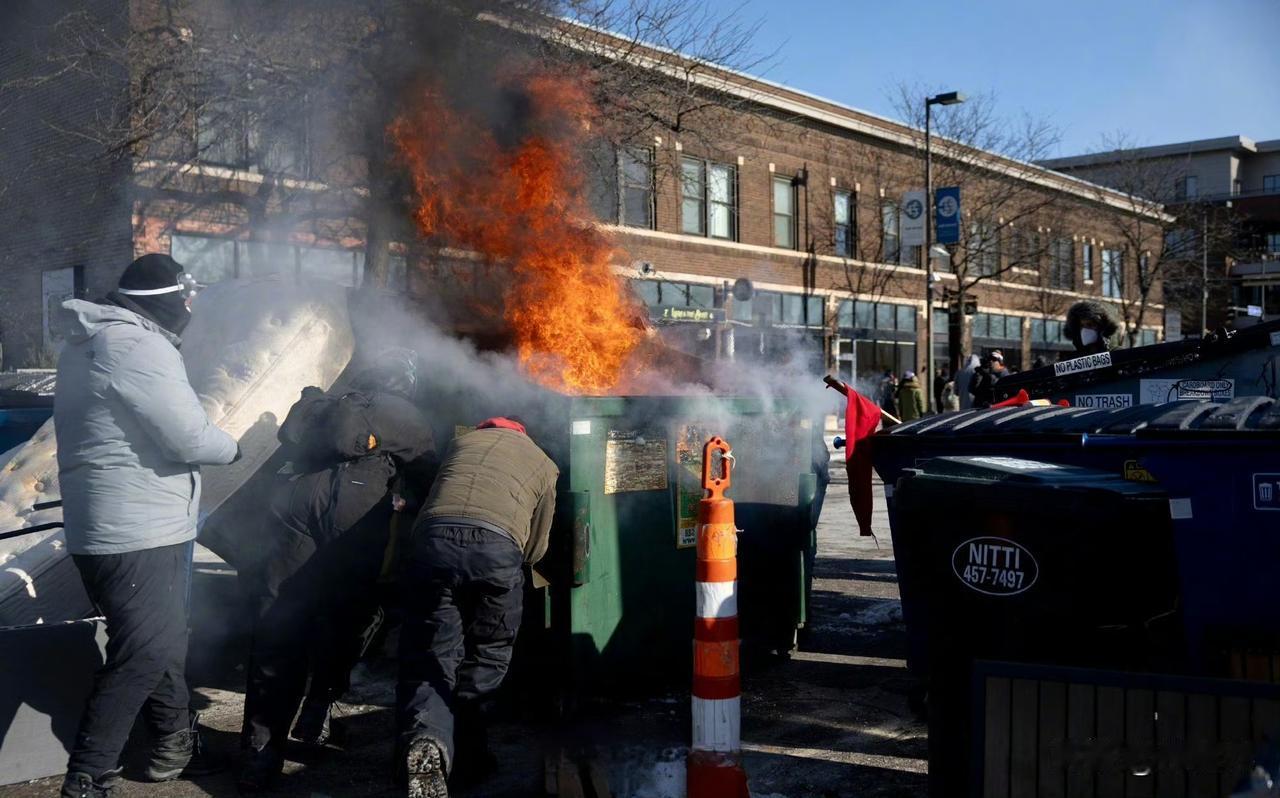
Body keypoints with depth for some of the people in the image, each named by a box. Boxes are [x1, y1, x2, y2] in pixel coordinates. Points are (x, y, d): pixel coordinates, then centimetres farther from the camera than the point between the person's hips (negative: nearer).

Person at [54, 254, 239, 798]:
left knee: (162, 639, 21)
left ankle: (176, 740, 35)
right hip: (136, 531, -10)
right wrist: (234, 448, -1)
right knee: (144, 654, -4)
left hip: (112, 525, 10)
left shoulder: (88, 344, 15)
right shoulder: (138, 346, -18)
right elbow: (190, 438, -20)